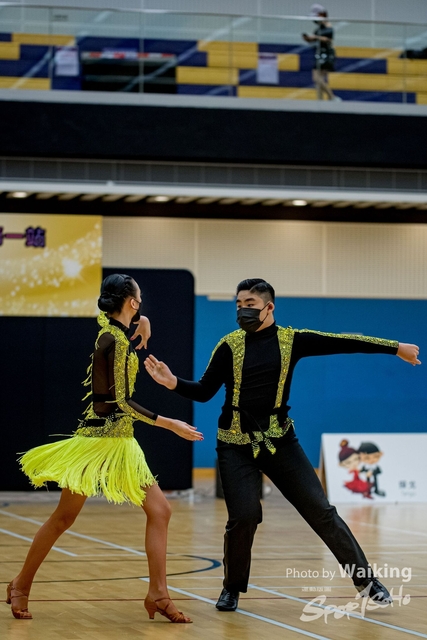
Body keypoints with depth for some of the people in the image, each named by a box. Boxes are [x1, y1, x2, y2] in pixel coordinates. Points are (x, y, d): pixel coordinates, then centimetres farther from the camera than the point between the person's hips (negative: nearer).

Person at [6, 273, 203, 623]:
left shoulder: (114, 334, 8)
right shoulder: (116, 339, -17)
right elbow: (122, 401, -20)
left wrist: (140, 339, 14)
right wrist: (171, 425, -17)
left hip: (122, 441, 9)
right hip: (98, 438, -9)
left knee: (159, 511, 0)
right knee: (64, 518, 2)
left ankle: (158, 594, 0)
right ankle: (22, 586, 16)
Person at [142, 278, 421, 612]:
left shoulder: (290, 340, -2)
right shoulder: (230, 345, -3)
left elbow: (341, 342, -2)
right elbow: (205, 391, -1)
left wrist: (396, 347, -2)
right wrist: (174, 383, -19)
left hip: (279, 440, 1)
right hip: (236, 445, -1)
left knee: (320, 510, -2)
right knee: (244, 516, -12)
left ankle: (366, 579, 6)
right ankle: (233, 588, 11)